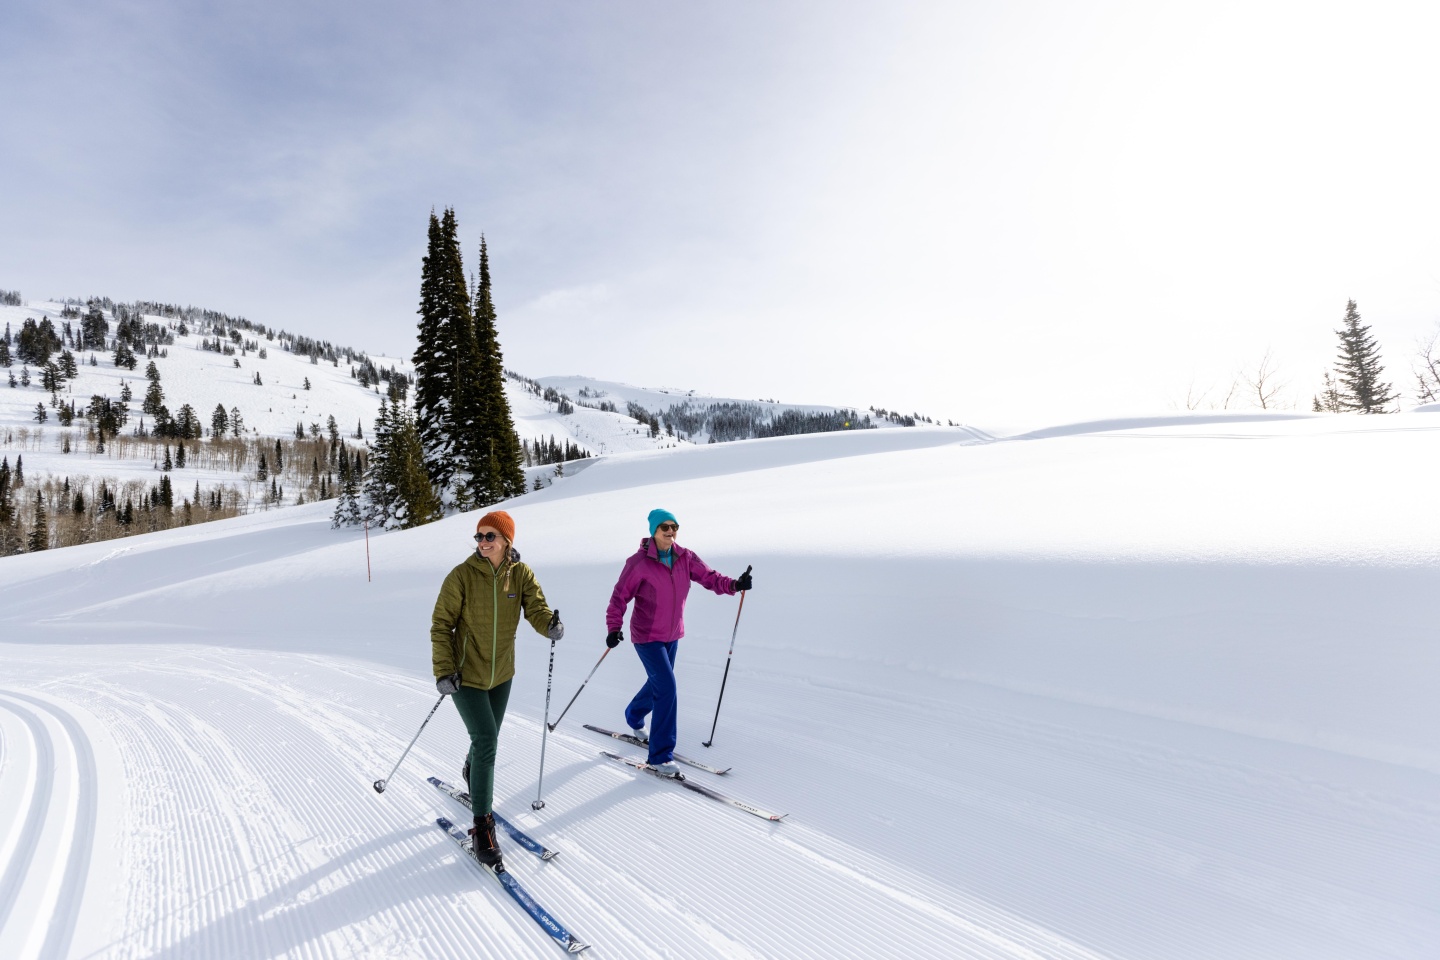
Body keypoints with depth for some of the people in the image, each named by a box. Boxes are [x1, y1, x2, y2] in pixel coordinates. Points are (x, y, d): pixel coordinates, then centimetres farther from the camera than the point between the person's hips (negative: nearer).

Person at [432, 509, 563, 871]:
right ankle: (482, 827, -1)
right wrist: (443, 671, -16)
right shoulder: (462, 575, -15)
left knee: (487, 740, 20)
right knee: (486, 741, -14)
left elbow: (536, 607, -16)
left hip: (501, 673, 4)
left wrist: (550, 625, -39)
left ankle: (473, 777, 53)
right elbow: (441, 624, -10)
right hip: (466, 675, -4)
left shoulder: (521, 574, -7)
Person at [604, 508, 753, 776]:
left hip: (672, 634, 6)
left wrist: (734, 584, -26)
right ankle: (661, 755, -2)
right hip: (647, 636, -6)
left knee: (659, 682, 23)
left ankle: (634, 716, 54)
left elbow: (709, 577, -8)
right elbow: (620, 596, -14)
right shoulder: (639, 562, -19)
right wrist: (614, 628, -24)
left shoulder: (685, 558, -6)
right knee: (667, 689, -14)